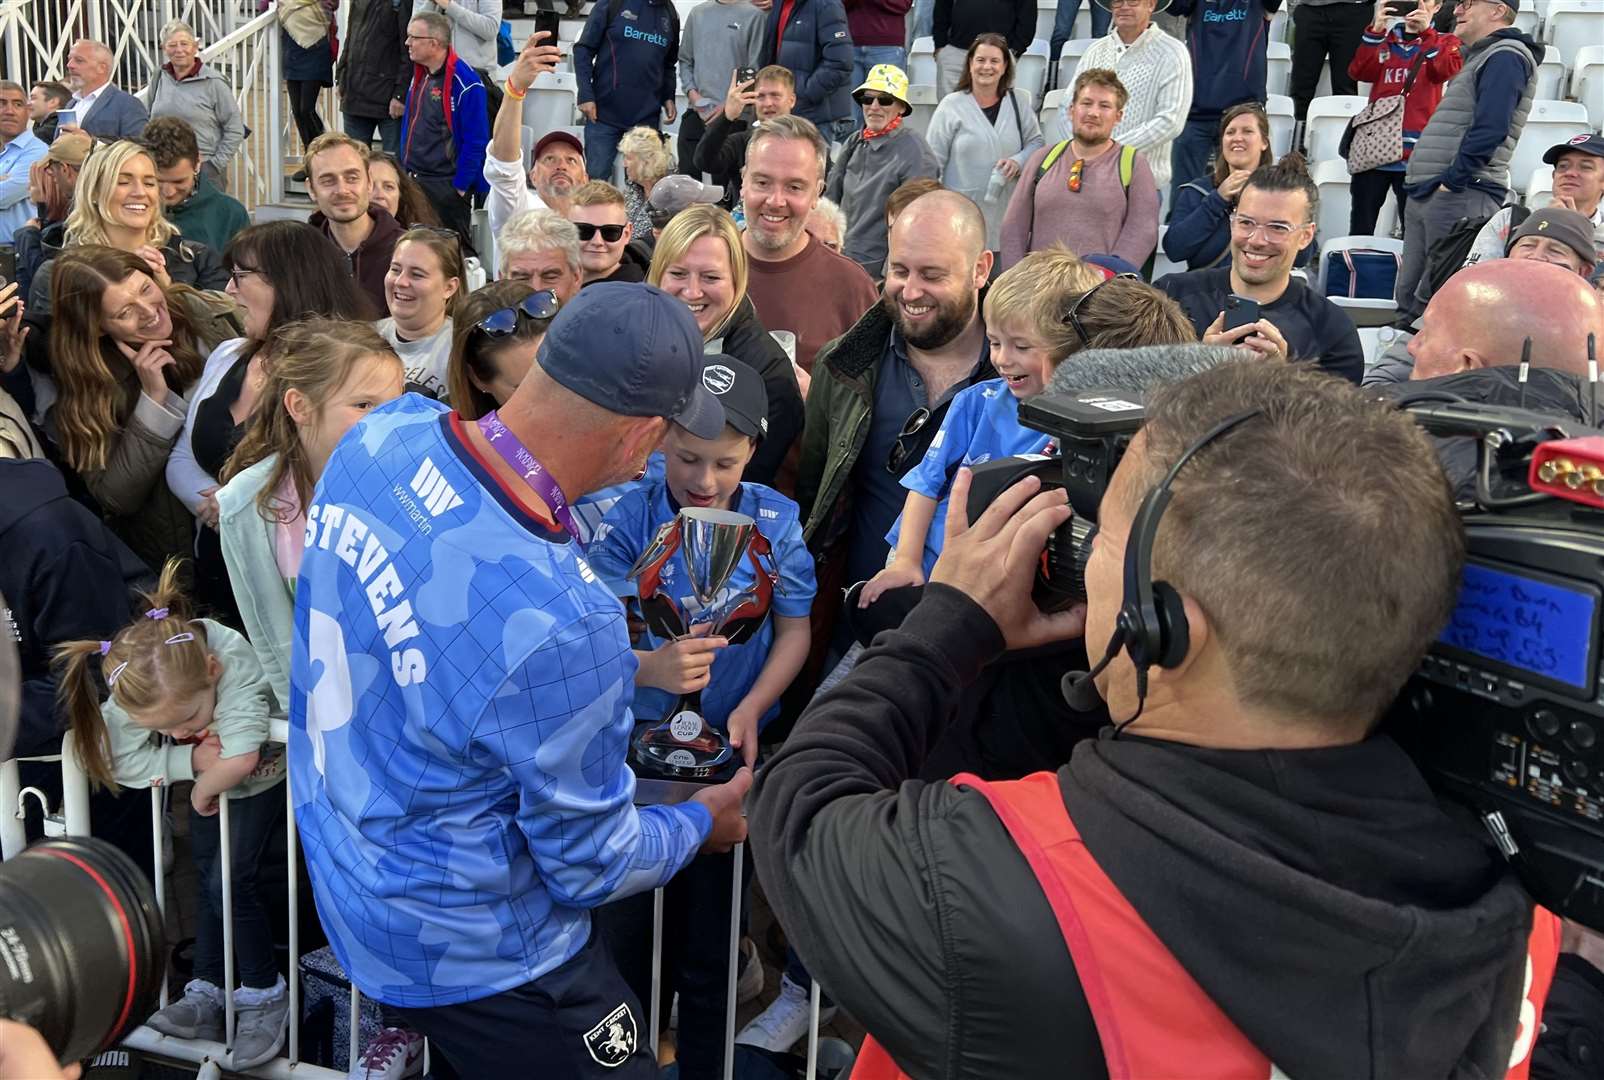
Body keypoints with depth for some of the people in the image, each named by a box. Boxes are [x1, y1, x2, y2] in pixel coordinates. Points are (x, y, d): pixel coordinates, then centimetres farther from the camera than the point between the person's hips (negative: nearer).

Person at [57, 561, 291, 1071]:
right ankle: (208, 993, 25)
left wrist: (204, 794, -31)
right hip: (208, 779, 6)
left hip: (264, 776, -5)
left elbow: (238, 759, -51)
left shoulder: (235, 663, -44)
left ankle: (265, 994, 6)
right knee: (210, 880, 12)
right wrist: (192, 760, -35)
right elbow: (118, 759, -24)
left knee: (232, 880, -10)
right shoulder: (134, 687, -29)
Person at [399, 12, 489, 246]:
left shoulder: (464, 82, -16)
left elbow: (476, 141, -16)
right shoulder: (419, 76, 11)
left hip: (447, 186, -8)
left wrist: (460, 186, -14)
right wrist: (405, 173, 15)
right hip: (413, 182, 8)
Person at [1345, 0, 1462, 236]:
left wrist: (1426, 32, -19)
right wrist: (1375, 30, -14)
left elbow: (1445, 71, -11)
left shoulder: (1444, 42, 11)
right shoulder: (1385, 40, 17)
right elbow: (1358, 72, -2)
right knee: (1360, 228, 4)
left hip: (1416, 151, -2)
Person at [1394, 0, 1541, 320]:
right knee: (1408, 294, 9)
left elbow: (1490, 129, -19)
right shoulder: (1479, 57, 25)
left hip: (1460, 195, -10)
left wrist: (1451, 181, -18)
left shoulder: (1505, 57, -7)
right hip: (1425, 195, 10)